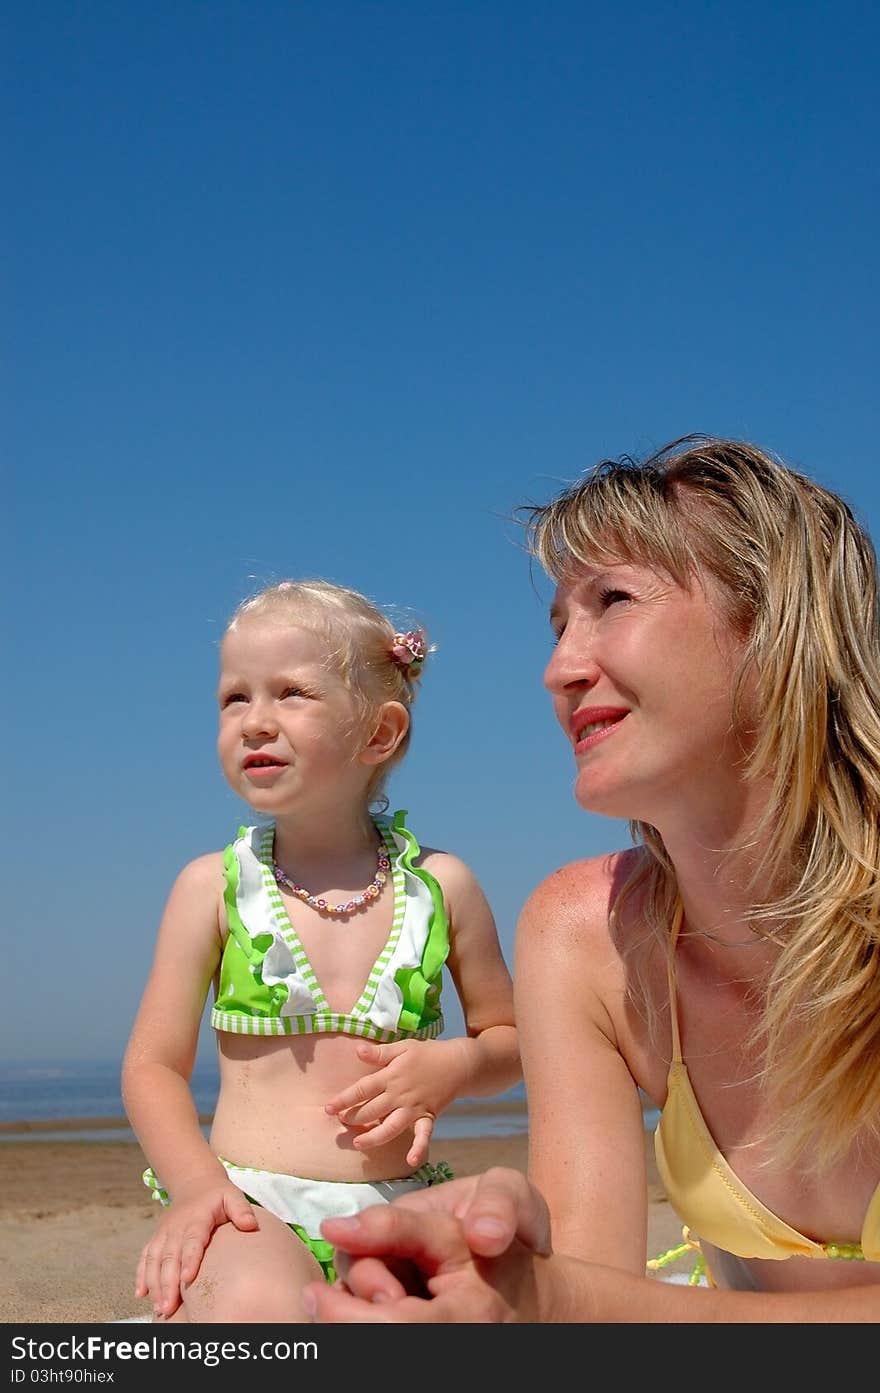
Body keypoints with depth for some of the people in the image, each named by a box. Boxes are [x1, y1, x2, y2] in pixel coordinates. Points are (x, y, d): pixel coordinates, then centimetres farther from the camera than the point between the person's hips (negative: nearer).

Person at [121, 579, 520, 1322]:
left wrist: (451, 1068, -6)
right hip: (254, 1206, -2)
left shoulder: (441, 884, 6)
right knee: (254, 1303, -37)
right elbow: (154, 1065, 5)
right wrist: (198, 1183, -13)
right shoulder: (213, 885, 4)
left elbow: (508, 1035, 17)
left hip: (400, 1204, 3)